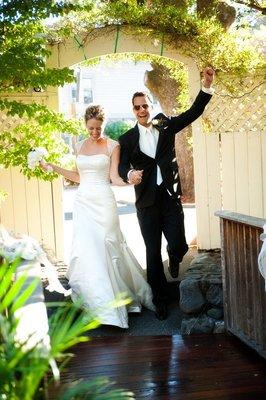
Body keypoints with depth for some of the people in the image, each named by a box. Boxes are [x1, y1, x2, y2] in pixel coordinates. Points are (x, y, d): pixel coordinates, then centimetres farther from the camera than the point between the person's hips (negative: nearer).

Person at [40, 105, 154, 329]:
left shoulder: (112, 146, 0)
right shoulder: (79, 147, 13)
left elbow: (114, 177, -5)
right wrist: (54, 168, 17)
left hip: (103, 202, -4)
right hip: (83, 201, 4)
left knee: (106, 248, -5)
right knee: (86, 249, -1)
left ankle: (111, 301, 10)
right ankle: (95, 301, 11)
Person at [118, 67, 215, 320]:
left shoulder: (166, 126, 7)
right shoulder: (127, 139, 5)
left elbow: (194, 112, 2)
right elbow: (122, 166, -6)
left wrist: (207, 85, -11)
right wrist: (129, 174, -30)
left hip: (171, 197, 0)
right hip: (147, 203, 0)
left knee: (178, 246, -5)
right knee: (153, 252, 6)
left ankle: (174, 259, 34)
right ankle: (160, 299, 21)